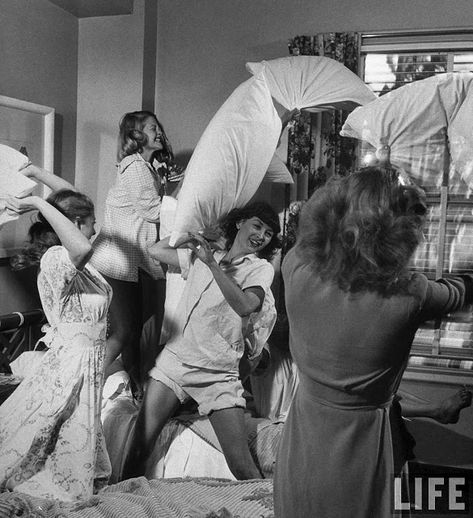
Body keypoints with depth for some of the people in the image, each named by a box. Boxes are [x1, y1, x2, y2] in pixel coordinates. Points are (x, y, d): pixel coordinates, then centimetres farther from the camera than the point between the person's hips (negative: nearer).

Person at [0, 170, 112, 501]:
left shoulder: (69, 257, 5)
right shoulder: (55, 258, -20)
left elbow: (72, 197, 16)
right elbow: (84, 249, -45)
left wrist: (35, 172, 16)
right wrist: (40, 204, -34)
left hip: (86, 365, 9)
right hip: (71, 366, -9)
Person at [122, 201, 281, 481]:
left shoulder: (260, 268, 0)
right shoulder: (202, 254, 13)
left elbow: (245, 306, -20)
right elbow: (156, 251, 21)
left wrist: (212, 263, -20)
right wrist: (192, 231, 14)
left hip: (218, 376, -3)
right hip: (173, 360, 4)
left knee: (243, 469, -6)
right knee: (138, 451, 0)